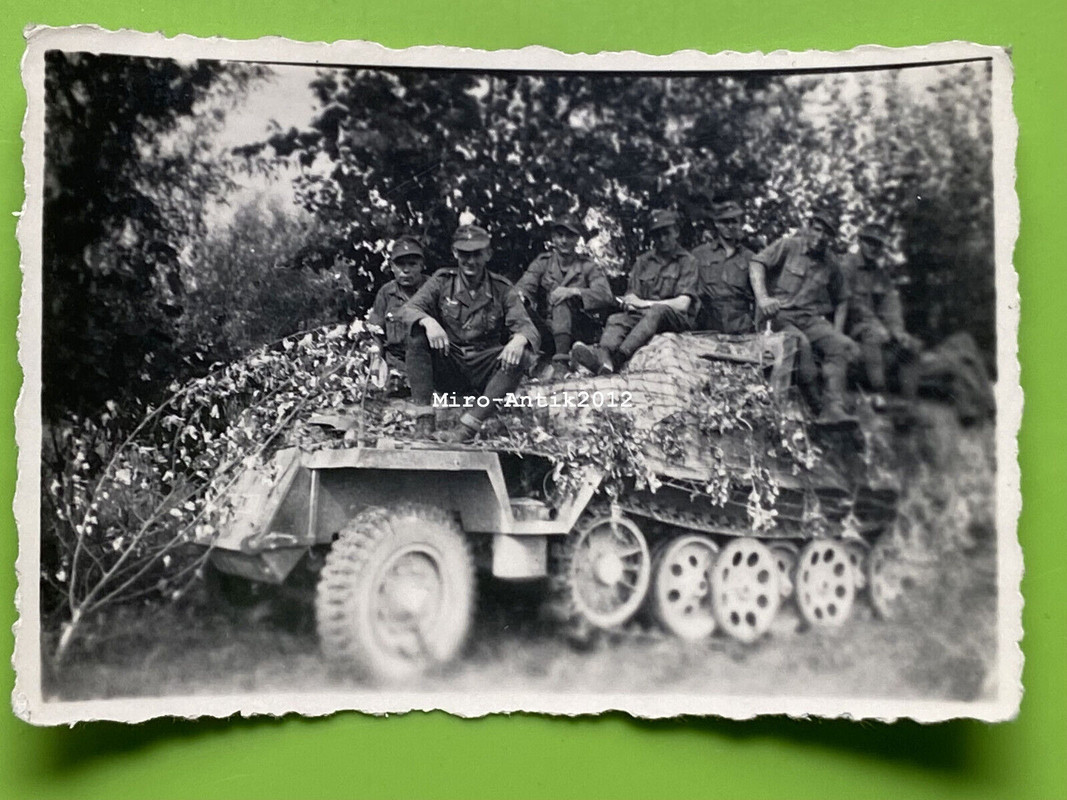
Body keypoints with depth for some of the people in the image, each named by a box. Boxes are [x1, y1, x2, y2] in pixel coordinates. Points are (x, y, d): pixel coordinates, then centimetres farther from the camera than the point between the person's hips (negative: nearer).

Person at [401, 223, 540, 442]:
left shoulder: (502, 289, 3)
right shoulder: (442, 281, 5)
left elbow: (527, 328, -8)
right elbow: (409, 309, -8)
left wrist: (519, 340, -34)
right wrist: (429, 321, -33)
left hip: (485, 372, 0)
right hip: (447, 370, 0)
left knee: (520, 356, -28)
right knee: (417, 333, -23)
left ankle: (469, 424, -33)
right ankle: (424, 417, -26)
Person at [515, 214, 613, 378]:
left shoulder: (589, 267, 6)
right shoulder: (542, 262, 13)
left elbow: (606, 297, -12)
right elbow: (524, 285, -5)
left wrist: (574, 292, -28)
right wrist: (520, 296, -31)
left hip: (580, 331, -2)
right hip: (547, 328, 2)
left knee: (562, 299, -30)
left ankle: (561, 361, -40)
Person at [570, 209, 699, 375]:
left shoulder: (686, 261, 5)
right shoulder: (643, 261, 18)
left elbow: (682, 304, -4)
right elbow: (630, 296, 14)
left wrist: (644, 304, -5)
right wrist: (630, 303, -12)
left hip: (678, 319, -4)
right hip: (643, 316, 4)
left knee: (657, 311, -37)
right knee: (616, 319, -25)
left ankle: (618, 357, -57)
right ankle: (603, 356, -59)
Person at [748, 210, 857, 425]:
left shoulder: (830, 264, 19)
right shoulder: (788, 246, 4)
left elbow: (841, 299, 29)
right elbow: (757, 263, -8)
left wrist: (837, 330, 13)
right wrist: (762, 298, -24)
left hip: (812, 319, 5)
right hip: (780, 316, -4)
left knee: (842, 344, -23)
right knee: (801, 342, -35)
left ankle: (832, 408, -32)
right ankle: (812, 401, -26)